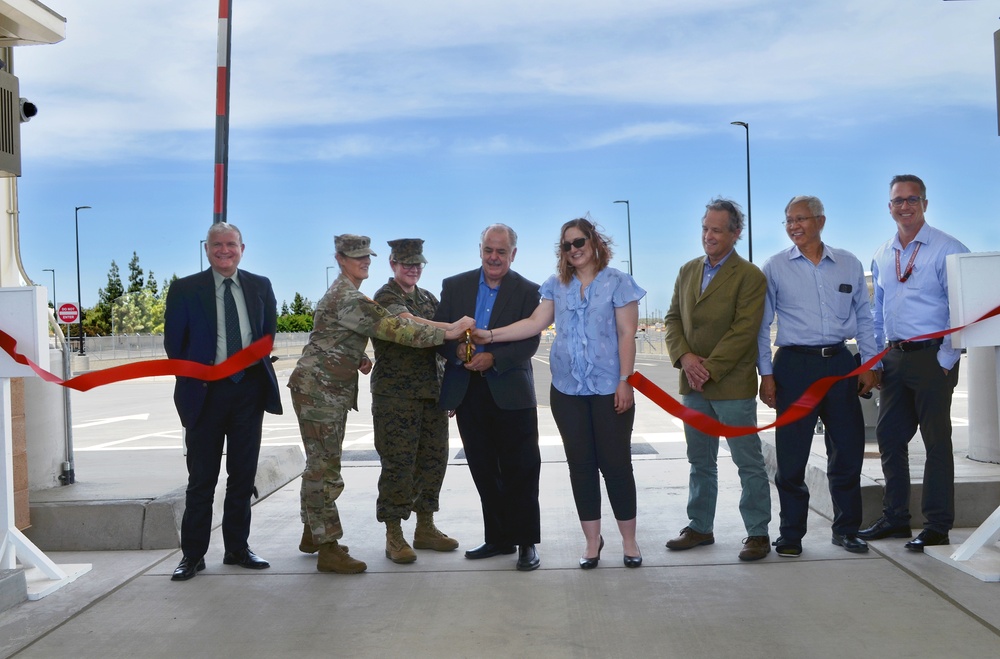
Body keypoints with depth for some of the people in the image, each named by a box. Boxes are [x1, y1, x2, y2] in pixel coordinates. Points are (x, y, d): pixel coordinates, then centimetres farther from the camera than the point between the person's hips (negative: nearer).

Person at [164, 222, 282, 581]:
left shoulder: (260, 286, 6)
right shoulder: (185, 289, -3)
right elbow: (174, 343, 1)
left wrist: (257, 370, 8)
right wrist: (193, 379, 2)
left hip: (249, 387, 3)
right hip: (207, 391, -3)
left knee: (243, 474, 10)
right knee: (201, 478, 3)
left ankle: (237, 548, 22)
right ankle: (193, 554, 13)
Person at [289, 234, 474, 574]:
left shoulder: (345, 292, 14)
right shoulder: (348, 298, -19)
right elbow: (393, 328, -26)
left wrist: (358, 359, 5)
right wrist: (448, 332, -26)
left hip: (331, 389, 10)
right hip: (319, 390, -10)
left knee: (320, 464, 16)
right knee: (325, 468, -6)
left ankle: (313, 534, 27)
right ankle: (328, 549, 0)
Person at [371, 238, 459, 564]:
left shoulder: (428, 298, 17)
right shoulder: (386, 297, -6)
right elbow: (411, 326, -24)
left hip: (432, 390, 7)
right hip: (395, 393, -7)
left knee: (433, 458, 9)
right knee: (398, 462, -5)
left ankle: (425, 528, 21)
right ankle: (394, 536, 5)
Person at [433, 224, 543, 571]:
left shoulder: (528, 291, -1)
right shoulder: (454, 286, 8)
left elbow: (529, 341, -9)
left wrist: (493, 358, -24)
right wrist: (456, 350, -16)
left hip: (511, 392, -3)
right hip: (467, 391, 3)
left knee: (519, 471, 1)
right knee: (484, 471, 12)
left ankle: (526, 542, 11)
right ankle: (498, 538, 24)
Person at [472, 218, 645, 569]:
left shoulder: (618, 282, -2)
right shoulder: (557, 285, 8)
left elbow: (627, 335, -6)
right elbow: (535, 323, 1)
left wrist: (624, 381, -11)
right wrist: (490, 335, -9)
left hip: (609, 388, -3)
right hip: (567, 389, 4)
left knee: (616, 463, 0)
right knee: (581, 465, 8)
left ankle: (629, 540, 15)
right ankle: (592, 540, 18)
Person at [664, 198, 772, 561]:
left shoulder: (750, 276, -7)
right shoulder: (688, 271, 13)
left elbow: (743, 331, -14)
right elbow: (673, 318, 10)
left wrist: (709, 368, -16)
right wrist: (684, 357, -7)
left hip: (732, 385, -6)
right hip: (692, 385, 6)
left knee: (749, 463, 2)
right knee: (700, 462, 15)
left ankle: (758, 533, 11)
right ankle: (700, 527, 26)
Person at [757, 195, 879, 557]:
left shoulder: (848, 264, 8)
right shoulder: (774, 267, 2)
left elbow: (863, 317, 13)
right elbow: (762, 324, 3)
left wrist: (869, 364, 7)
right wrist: (766, 374, -3)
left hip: (839, 363, 2)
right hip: (795, 365, -2)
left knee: (848, 449, 7)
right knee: (791, 455, 0)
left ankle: (846, 528, 23)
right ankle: (791, 534, 12)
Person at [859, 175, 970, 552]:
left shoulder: (947, 250, -6)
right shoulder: (882, 256, 13)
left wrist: (946, 361, -14)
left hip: (932, 357, -6)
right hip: (894, 358, 6)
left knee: (936, 441, 0)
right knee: (889, 438, 10)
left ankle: (937, 527, 8)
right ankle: (895, 517, 22)